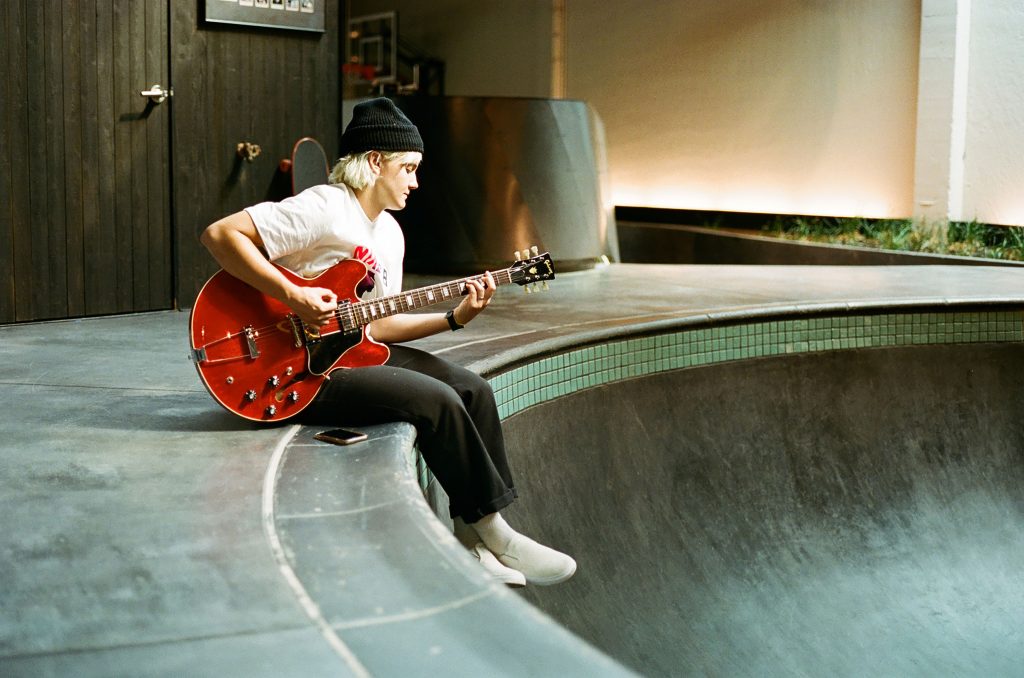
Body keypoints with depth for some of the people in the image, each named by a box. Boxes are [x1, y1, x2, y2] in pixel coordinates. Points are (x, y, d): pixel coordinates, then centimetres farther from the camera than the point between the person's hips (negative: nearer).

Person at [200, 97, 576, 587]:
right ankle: (492, 532, -6)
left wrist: (454, 318, -1)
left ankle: (473, 533, 2)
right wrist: (293, 297, -27)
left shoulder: (390, 233, 13)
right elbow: (219, 234, -22)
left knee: (473, 390, -3)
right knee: (435, 400, -22)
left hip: (352, 351, 10)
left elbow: (376, 325, 10)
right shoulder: (323, 208, -16)